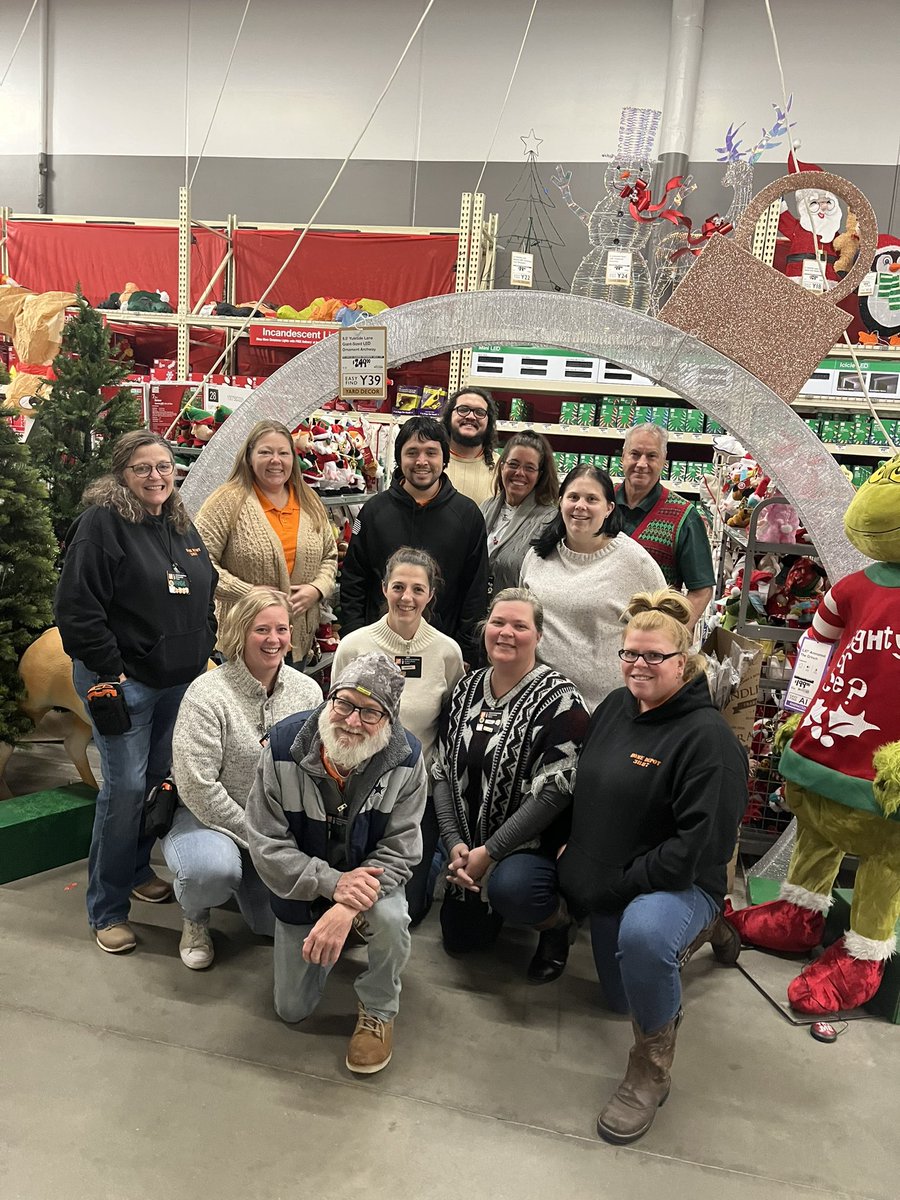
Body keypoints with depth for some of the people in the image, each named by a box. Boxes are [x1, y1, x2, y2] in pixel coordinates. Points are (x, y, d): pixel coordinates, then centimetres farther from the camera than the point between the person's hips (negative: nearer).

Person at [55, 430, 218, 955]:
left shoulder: (182, 525, 11)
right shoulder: (102, 523, -11)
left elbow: (206, 597, 20)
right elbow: (77, 608, -16)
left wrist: (204, 654, 10)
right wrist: (108, 673, -16)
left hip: (180, 681, 7)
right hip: (124, 681, -7)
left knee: (161, 779, 15)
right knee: (125, 786, -5)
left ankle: (137, 871, 36)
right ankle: (108, 909, 12)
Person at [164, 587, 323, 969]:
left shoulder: (307, 692, -4)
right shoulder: (207, 694, -19)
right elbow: (198, 787, -21)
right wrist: (253, 836, -18)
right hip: (208, 816, -4)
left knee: (278, 922, -3)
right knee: (212, 868, -36)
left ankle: (244, 876, 29)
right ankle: (195, 918, 1)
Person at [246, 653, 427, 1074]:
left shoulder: (406, 759, -24)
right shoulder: (284, 745, -25)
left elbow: (399, 850, -21)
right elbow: (267, 845, -20)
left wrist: (348, 908, -36)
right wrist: (332, 883, -33)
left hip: (368, 877, -1)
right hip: (301, 886, 1)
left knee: (390, 919, -36)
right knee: (291, 1010, 9)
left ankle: (378, 1013, -5)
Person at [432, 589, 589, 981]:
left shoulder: (559, 700, -16)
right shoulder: (467, 690, 3)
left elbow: (554, 791, -21)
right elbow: (442, 771, 2)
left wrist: (489, 852, -21)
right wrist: (455, 842, -9)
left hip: (534, 843, -6)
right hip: (469, 844, 6)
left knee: (509, 887, -36)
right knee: (459, 939, 11)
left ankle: (560, 920, -2)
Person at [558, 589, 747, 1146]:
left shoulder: (708, 736, -22)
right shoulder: (615, 707, 0)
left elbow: (701, 841, -26)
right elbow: (585, 790, 14)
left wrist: (623, 884, -23)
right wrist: (574, 850, 4)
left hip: (678, 886, -8)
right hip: (610, 888, 8)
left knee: (642, 934, -41)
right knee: (621, 996, 24)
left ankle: (652, 1068, -13)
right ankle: (703, 932, 47)